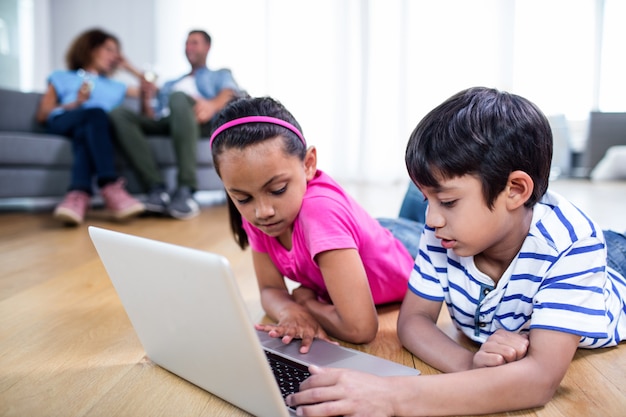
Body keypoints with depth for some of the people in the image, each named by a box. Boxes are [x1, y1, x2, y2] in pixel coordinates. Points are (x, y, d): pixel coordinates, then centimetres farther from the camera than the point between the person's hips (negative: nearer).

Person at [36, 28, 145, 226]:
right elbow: (42, 115, 16)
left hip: (94, 128, 2)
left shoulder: (115, 87, 39)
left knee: (84, 131, -38)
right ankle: (110, 187, -56)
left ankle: (79, 193, -62)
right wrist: (75, 104, 0)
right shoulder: (62, 77, 31)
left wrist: (129, 67, 37)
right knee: (95, 113, -37)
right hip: (62, 122, -2)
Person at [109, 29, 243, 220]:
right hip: (166, 122, 5)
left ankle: (185, 190, -43)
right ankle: (157, 189, -37)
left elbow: (230, 93, 2)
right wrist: (146, 98, 8)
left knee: (179, 97, -38)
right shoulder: (169, 85, 42)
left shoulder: (220, 75, 29)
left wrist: (213, 104, -21)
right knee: (119, 114, -23)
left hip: (200, 121, -4)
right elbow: (152, 118, 29)